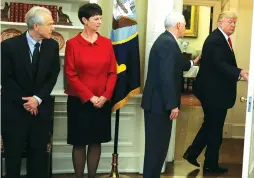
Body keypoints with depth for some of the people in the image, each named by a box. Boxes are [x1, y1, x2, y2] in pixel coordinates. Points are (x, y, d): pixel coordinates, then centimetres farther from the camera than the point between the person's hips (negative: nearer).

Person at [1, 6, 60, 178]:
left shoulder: (52, 45, 0)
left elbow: (53, 76, 1)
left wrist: (38, 98, -10)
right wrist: (25, 101, -11)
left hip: (41, 107, 3)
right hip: (15, 107, -2)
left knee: (39, 151, 9)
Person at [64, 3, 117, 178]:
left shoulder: (107, 43, 4)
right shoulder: (72, 44, -5)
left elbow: (113, 72, 4)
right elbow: (71, 75, -7)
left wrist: (105, 96, -9)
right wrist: (90, 97, -12)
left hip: (103, 102, 3)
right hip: (79, 101, -3)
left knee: (96, 141, 10)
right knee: (79, 142, 5)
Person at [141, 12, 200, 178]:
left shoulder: (165, 40, 14)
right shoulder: (168, 42, -18)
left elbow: (175, 65, 30)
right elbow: (166, 76, -25)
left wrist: (192, 63, 47)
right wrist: (173, 105, -22)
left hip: (158, 102, 10)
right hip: (159, 103, -10)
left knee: (158, 144, 16)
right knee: (157, 145, -2)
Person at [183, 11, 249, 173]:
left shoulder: (222, 39, 14)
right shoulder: (215, 40, -19)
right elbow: (220, 64, -32)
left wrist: (238, 75, 11)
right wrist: (241, 73, -41)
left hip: (215, 90, 10)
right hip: (213, 91, -10)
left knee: (211, 126, 19)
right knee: (215, 128, 2)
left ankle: (192, 154, 28)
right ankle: (211, 164, 17)